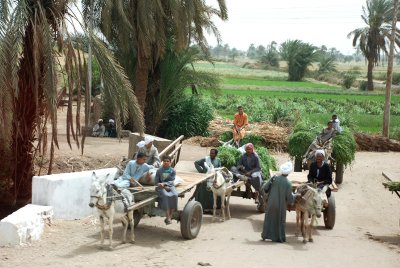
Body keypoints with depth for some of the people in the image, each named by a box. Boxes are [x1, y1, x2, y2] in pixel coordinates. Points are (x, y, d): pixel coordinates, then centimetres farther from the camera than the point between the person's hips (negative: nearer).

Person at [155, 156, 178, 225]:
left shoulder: (173, 171, 6)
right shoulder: (159, 170, 7)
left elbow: (171, 181, -4)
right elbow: (156, 181, 6)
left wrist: (164, 184, -21)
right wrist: (160, 185, -11)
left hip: (170, 186, 1)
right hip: (162, 187, -1)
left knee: (175, 195, -31)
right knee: (166, 196, -34)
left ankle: (170, 216, -26)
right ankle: (168, 217, -34)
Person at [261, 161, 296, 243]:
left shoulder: (274, 178, -9)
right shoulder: (288, 183, -13)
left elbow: (264, 188, -7)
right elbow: (289, 198, -12)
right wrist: (294, 195, 10)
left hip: (271, 204, 2)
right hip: (281, 206, -2)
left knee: (269, 219, 17)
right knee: (279, 220, 14)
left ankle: (265, 235, 26)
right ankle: (279, 237, 20)